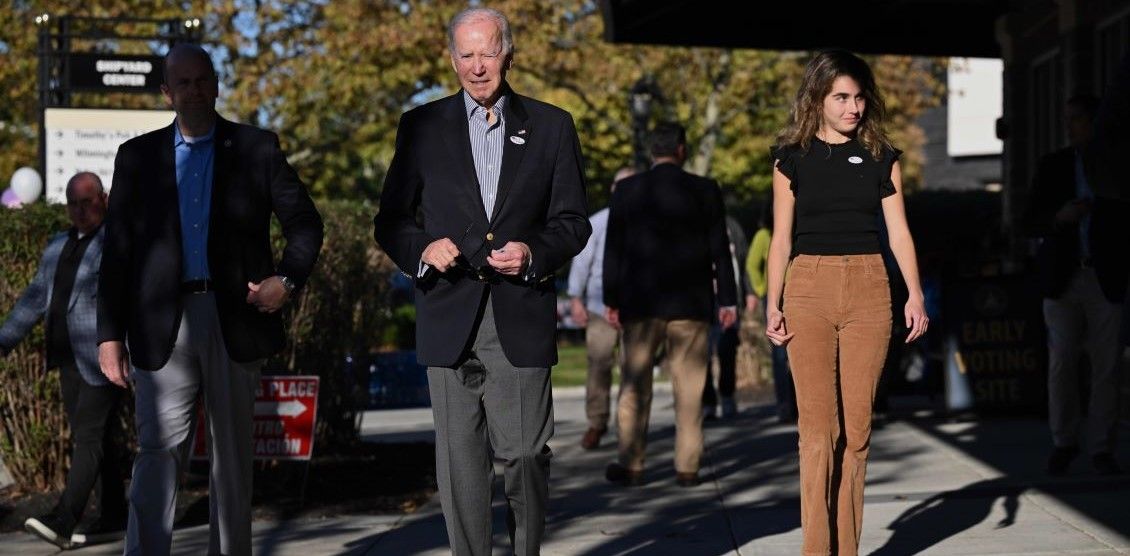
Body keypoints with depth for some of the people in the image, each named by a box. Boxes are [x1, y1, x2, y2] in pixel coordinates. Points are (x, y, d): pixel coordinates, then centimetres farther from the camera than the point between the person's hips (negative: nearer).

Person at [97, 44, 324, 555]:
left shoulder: (257, 149, 7)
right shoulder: (137, 156, 8)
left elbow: (305, 224, 12)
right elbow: (117, 250, 6)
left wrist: (288, 279, -5)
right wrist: (110, 333, 0)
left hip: (235, 320, 1)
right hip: (164, 326, -1)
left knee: (233, 454, 8)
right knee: (157, 452, -10)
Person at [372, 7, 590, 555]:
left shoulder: (551, 126, 10)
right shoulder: (421, 126, 11)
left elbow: (572, 221, 10)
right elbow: (390, 221, 11)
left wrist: (534, 253, -9)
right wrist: (422, 249, -10)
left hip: (522, 318, -1)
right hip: (450, 316, 1)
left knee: (525, 453, -3)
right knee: (460, 460, -1)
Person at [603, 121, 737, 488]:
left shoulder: (627, 190, 0)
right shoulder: (705, 191, -2)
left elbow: (613, 248, 2)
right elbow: (719, 249, -1)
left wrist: (611, 300, 8)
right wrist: (727, 300, 4)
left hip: (640, 304, 1)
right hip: (690, 305, -1)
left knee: (634, 386, 8)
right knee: (688, 388, 3)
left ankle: (630, 465, 8)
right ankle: (687, 467, 2)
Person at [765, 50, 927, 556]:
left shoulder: (881, 158, 10)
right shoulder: (792, 159, 6)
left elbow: (898, 231, 7)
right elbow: (781, 237, 6)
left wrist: (915, 293, -6)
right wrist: (773, 303, -2)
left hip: (868, 289, 1)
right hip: (809, 287, -1)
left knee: (856, 423, 2)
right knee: (818, 424, -7)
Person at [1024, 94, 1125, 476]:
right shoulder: (1053, 165, 9)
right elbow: (1032, 222, 7)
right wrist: (1059, 217, -12)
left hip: (1106, 279, -1)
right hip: (1063, 277, 1)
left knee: (1106, 367, -2)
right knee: (1061, 365, -2)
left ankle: (1101, 448, 5)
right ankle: (1064, 443, 10)